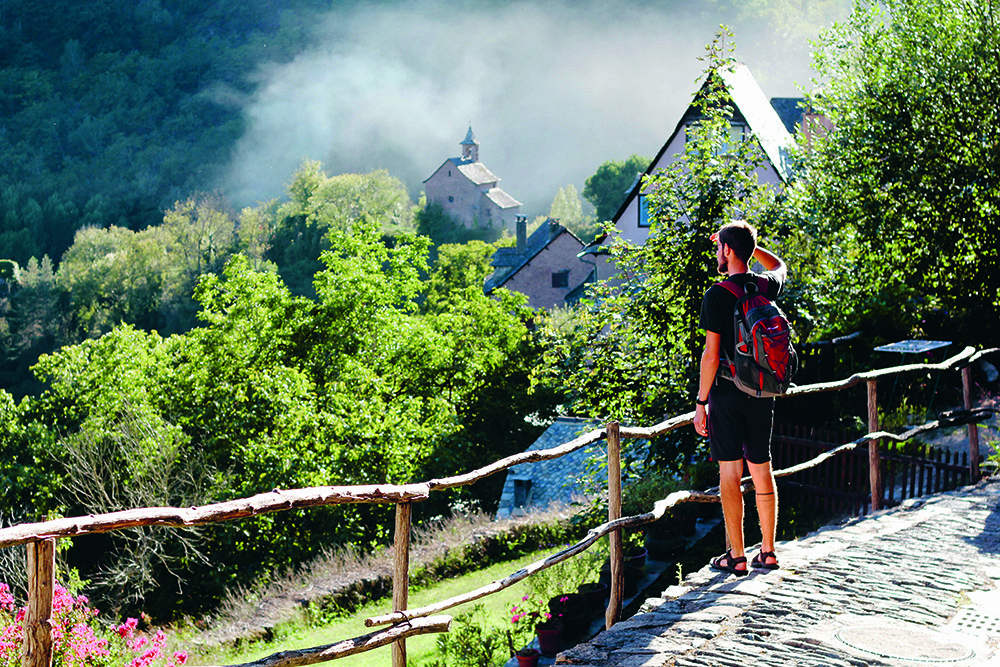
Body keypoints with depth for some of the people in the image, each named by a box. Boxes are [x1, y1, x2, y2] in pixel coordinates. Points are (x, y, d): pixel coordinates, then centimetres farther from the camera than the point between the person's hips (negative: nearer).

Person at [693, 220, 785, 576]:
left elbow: (711, 354, -14)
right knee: (762, 471, 11)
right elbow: (779, 265, 30)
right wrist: (747, 242, 24)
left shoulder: (717, 295, -13)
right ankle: (768, 552, 16)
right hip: (763, 393, 5)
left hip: (728, 394, -5)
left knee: (730, 473, 1)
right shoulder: (768, 286, 3)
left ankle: (737, 557, 3)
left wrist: (701, 402, -7)